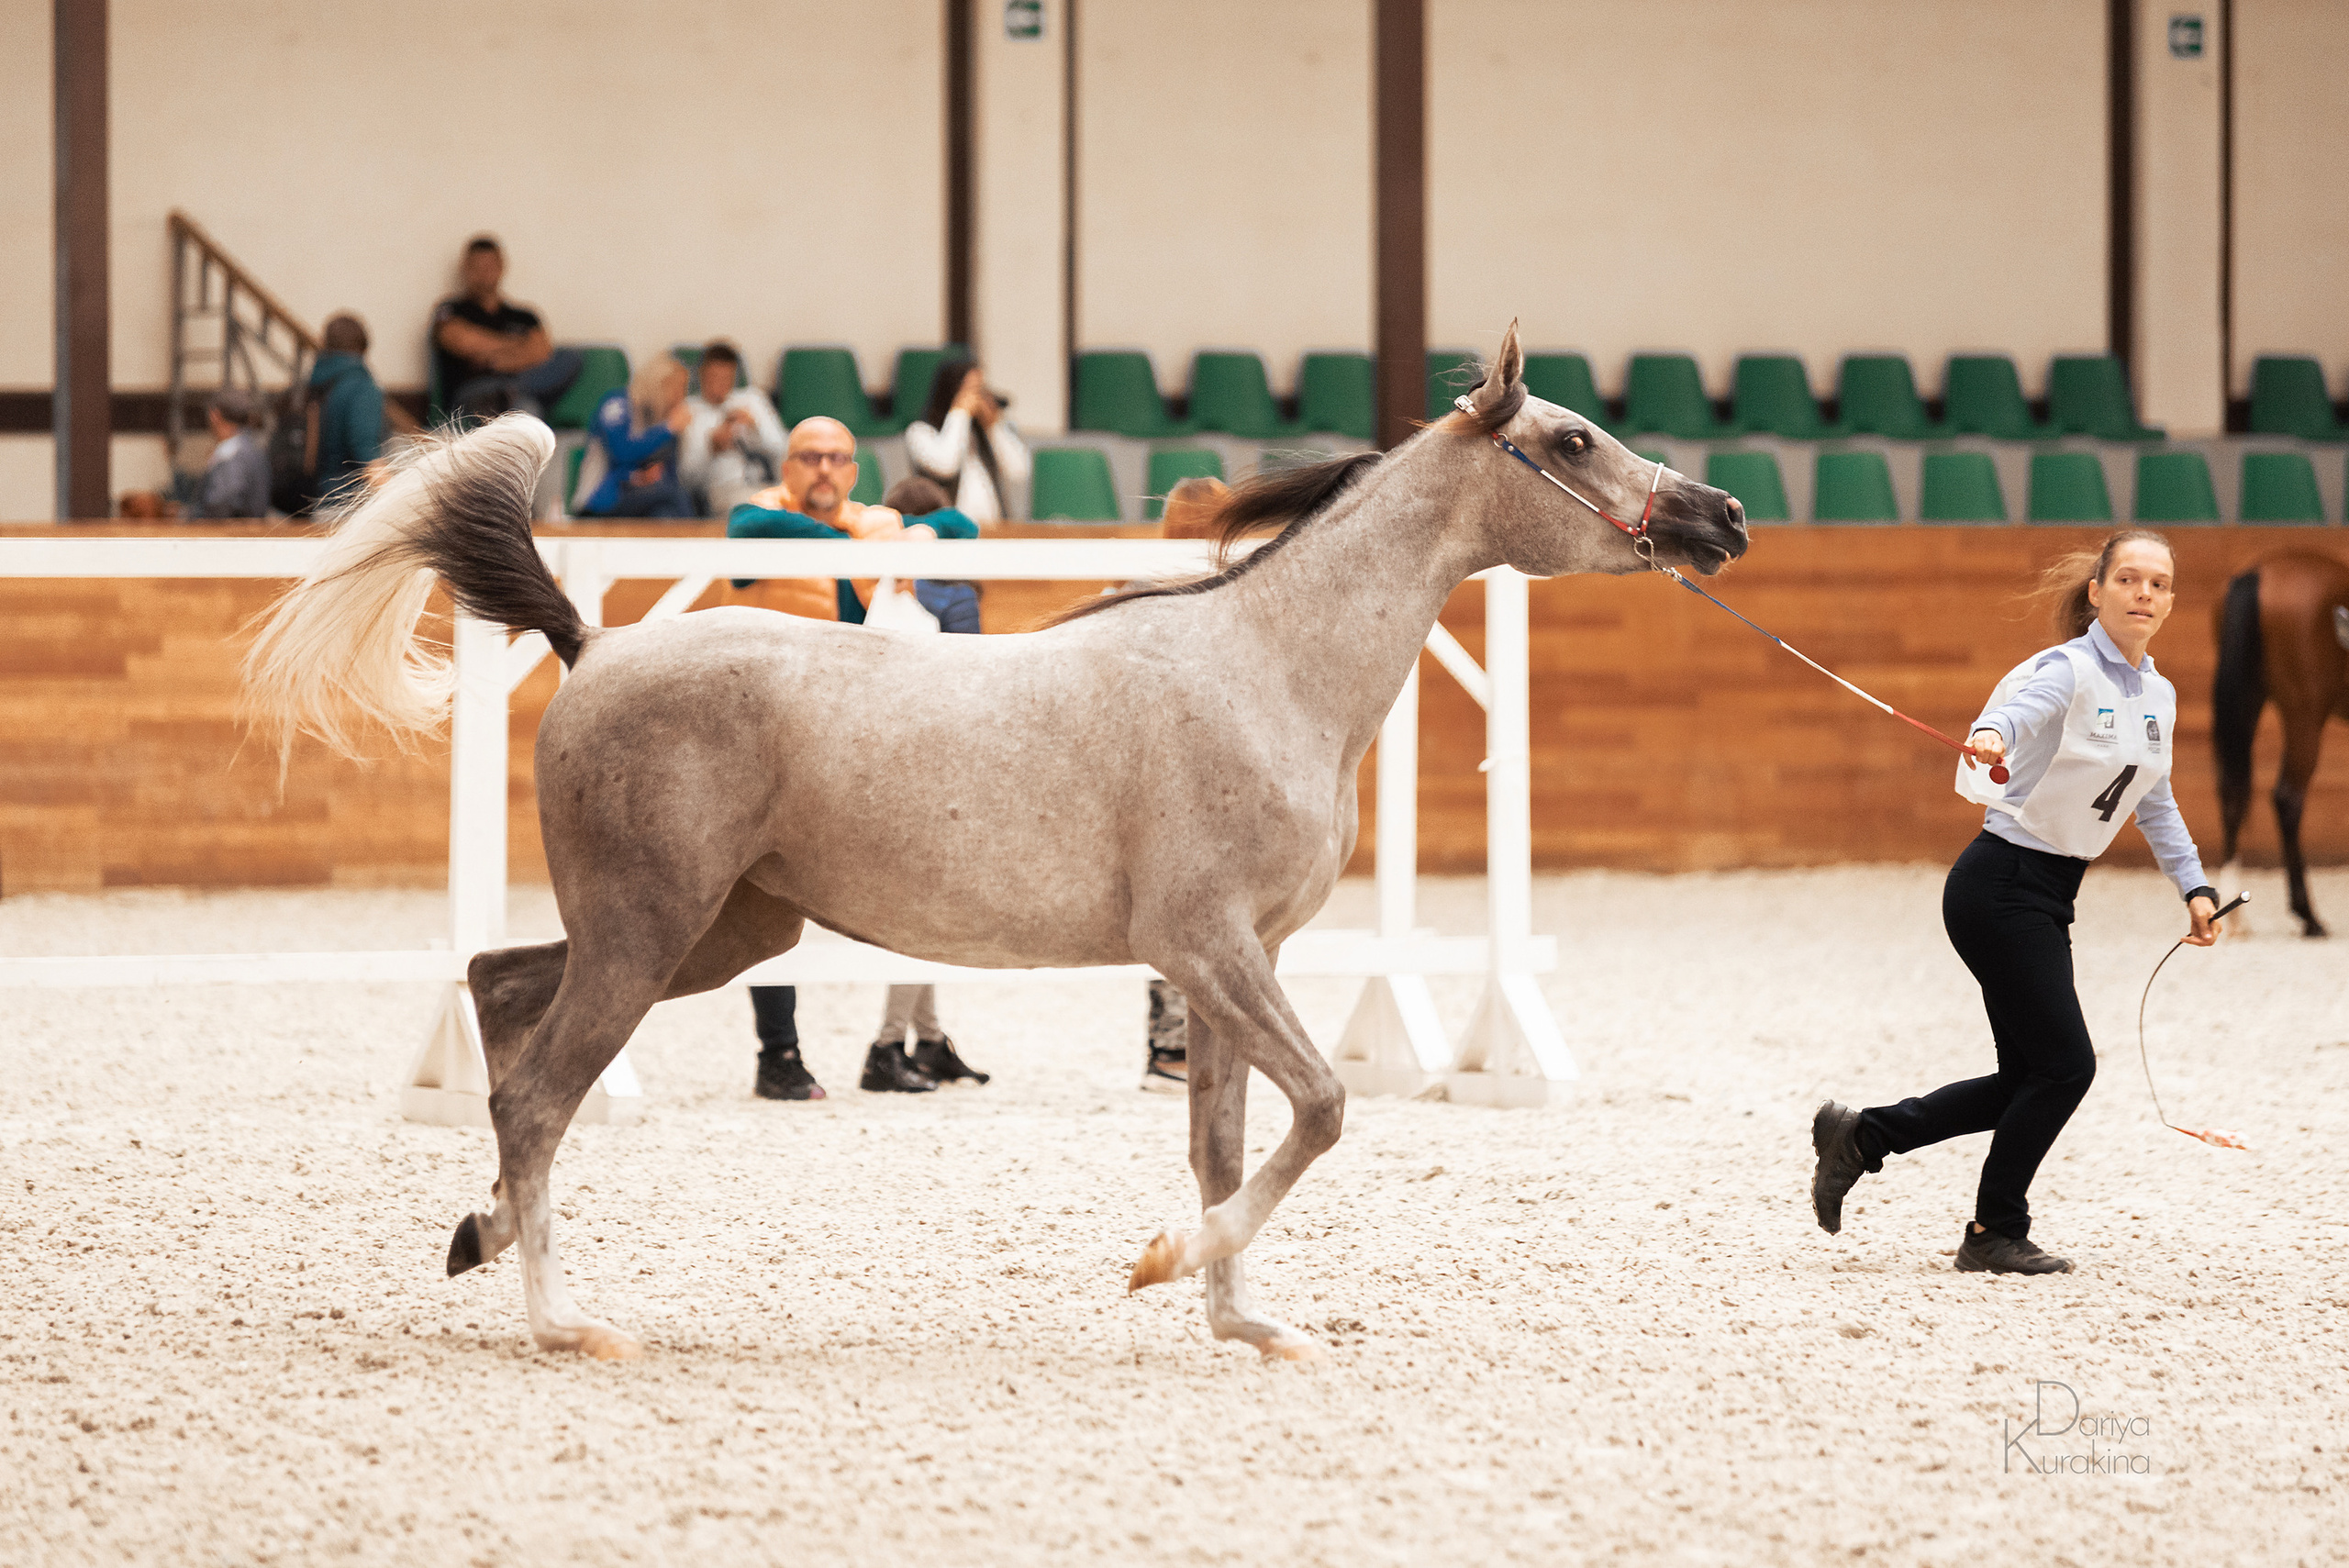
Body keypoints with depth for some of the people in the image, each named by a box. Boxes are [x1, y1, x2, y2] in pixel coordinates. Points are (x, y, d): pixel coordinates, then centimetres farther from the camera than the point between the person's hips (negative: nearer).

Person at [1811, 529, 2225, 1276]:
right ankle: (1994, 1235, 8)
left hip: (2049, 896, 9)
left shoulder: (2159, 696, 9)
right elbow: (2021, 708, -39)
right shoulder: (2070, 671, -16)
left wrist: (2194, 886, 19)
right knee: (2064, 1065, -7)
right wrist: (1991, 737, -62)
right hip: (2002, 885, -9)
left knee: (2029, 1081, 10)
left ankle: (1860, 1136, 21)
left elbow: (2155, 804, 24)